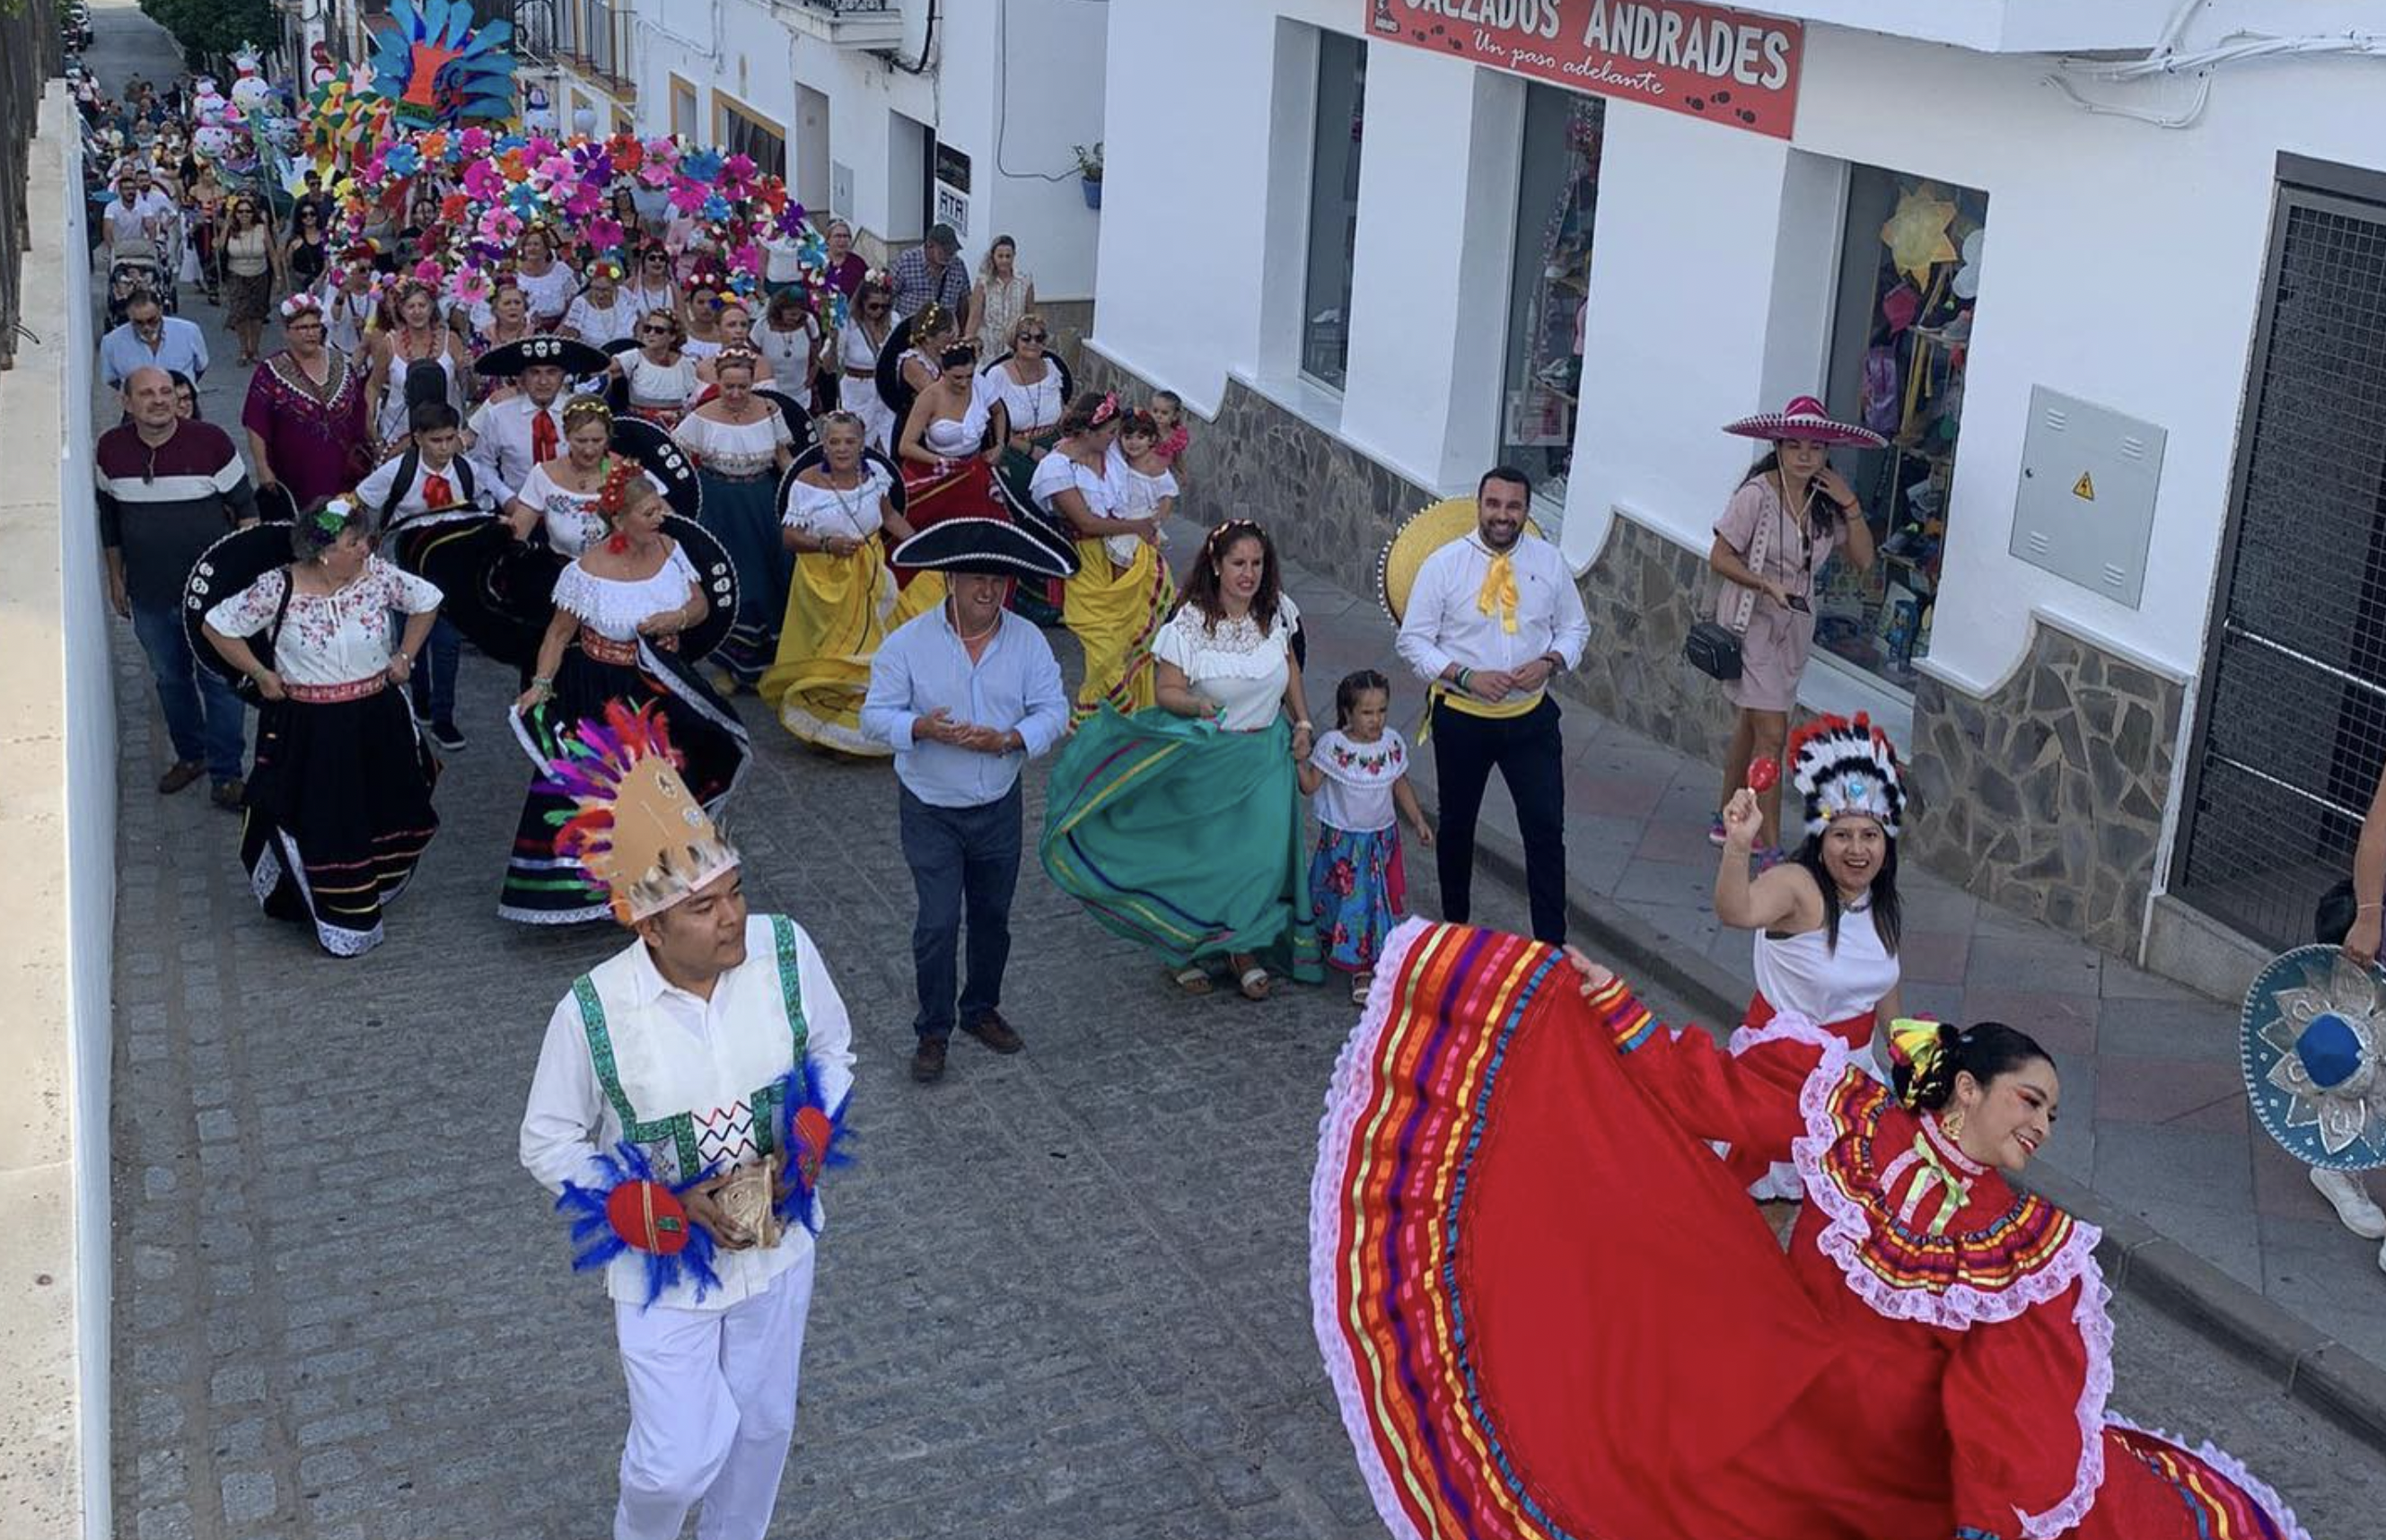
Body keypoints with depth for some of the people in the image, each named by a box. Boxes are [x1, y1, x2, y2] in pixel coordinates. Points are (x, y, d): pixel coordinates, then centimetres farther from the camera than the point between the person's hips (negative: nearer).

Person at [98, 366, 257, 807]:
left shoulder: (211, 442, -13)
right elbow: (108, 517, 10)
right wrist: (116, 577, 14)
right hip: (149, 594, 3)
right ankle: (190, 755, 37)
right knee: (169, 678, 18)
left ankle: (226, 773, 13)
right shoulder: (110, 449, -3)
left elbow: (245, 507, -4)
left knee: (220, 680, 2)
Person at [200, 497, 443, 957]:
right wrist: (260, 674, -7)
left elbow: (426, 602, 10)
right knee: (321, 822, 3)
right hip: (307, 728, -4)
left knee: (385, 810, 14)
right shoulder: (279, 589, -16)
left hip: (374, 719, 4)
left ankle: (371, 893, 39)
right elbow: (218, 626, -7)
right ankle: (336, 919, 20)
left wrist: (406, 656, 4)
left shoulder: (377, 575, -8)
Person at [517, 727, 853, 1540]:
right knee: (681, 1456, 6)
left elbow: (832, 1051, 1)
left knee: (762, 1422, 22)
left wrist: (808, 1143, -16)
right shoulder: (593, 1013, -28)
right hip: (666, 1260, -3)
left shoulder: (786, 951, -20)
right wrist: (668, 1211, -21)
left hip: (778, 1237, 3)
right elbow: (548, 1146, -12)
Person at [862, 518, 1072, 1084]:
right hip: (931, 810, -3)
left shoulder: (1028, 641, -5)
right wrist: (924, 728, -29)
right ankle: (933, 1031, 10)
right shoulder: (907, 643, -11)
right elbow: (875, 715, -9)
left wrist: (1007, 740, -24)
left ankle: (982, 1009, 37)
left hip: (1000, 807, 3)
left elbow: (1054, 711, -6)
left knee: (992, 917, 17)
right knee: (938, 921, -5)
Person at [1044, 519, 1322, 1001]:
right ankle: (1186, 947, 29)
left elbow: (1290, 666, 14)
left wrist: (1302, 721, 8)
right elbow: (1166, 691, -14)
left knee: (1262, 852, 5)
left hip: (1267, 755, 4)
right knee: (1200, 852, 7)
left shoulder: (1275, 612, -3)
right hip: (1208, 757, -4)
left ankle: (1244, 948, 26)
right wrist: (1196, 704, -34)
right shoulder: (1190, 623, -17)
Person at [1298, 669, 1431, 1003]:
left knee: (1382, 899, 6)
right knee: (1347, 899, 0)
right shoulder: (1333, 745, -14)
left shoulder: (1393, 744, -4)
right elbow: (1310, 786, -10)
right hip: (1342, 841, -3)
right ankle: (1360, 969, 12)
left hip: (1383, 838, 4)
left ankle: (1370, 968, 18)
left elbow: (1401, 785, 10)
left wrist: (1419, 821, 9)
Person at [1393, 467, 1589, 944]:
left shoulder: (1549, 561, -2)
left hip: (1530, 718, 1)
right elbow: (1413, 641, -7)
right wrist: (1466, 677, -21)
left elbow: (1575, 627, 8)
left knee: (1546, 829, -2)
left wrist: (1550, 662, -13)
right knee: (1456, 827, 15)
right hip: (1461, 719, -1)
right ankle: (1455, 929, 35)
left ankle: (1552, 945, 6)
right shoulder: (1443, 564, -9)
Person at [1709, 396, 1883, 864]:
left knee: (1750, 726, 18)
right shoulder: (1757, 493, -16)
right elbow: (1720, 558, -14)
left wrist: (1851, 505, -10)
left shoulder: (1825, 501, 2)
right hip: (1753, 623, -6)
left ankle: (1729, 822, 32)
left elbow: (1863, 559, 1)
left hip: (1795, 627, 7)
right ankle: (1771, 851, -7)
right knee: (1772, 734, -10)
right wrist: (1767, 585, -26)